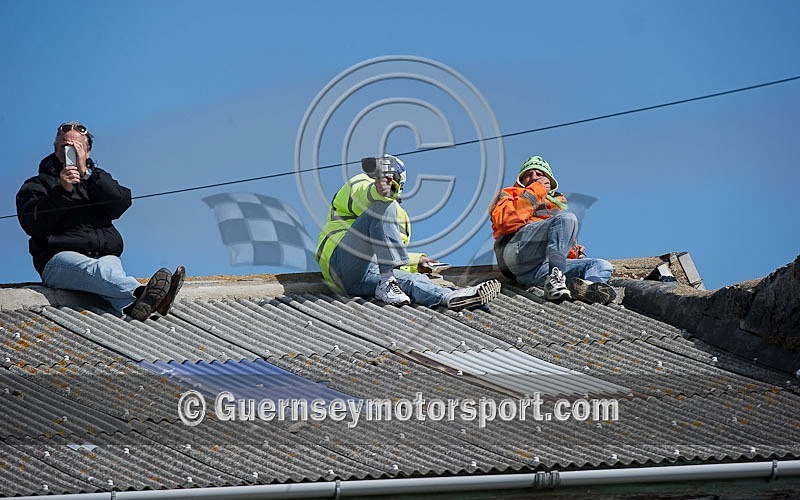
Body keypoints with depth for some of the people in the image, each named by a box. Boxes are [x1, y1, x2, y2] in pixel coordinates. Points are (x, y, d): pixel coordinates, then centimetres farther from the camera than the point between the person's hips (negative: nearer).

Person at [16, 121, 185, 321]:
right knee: (96, 270, -39)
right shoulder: (37, 185, 20)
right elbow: (33, 226, 0)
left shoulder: (97, 178, 29)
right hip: (60, 257, -3)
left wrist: (87, 173, -1)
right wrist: (63, 191, -9)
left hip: (105, 254, 3)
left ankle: (130, 305, -68)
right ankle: (141, 293, -65)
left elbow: (120, 205, 5)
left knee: (110, 266, -37)